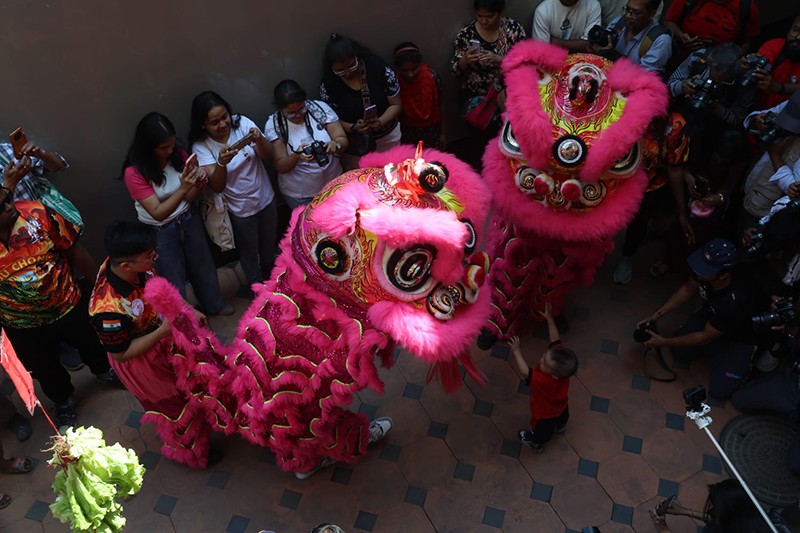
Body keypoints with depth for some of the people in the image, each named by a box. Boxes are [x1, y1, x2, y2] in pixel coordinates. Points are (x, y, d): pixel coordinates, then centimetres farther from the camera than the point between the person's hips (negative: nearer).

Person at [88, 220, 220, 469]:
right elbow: (121, 354, -26)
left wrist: (187, 310, -9)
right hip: (142, 361, -6)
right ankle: (189, 449, 51)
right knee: (172, 403, 21)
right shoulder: (109, 309, -44)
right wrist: (164, 330, -32)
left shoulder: (129, 263, -25)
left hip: (163, 331, 7)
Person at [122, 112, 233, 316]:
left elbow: (189, 199, -5)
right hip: (161, 232, -4)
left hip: (189, 219, 5)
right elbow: (158, 213, -26)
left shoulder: (178, 154, -13)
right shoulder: (134, 172, -24)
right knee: (174, 281, 13)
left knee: (202, 264, 24)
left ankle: (214, 304, 50)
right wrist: (183, 188, -38)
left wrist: (197, 184, -27)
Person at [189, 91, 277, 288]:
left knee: (269, 247, 26)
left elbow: (268, 156, -14)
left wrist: (259, 140, -36)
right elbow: (216, 186, -26)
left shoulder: (242, 123, -16)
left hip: (266, 199, 3)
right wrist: (221, 162, -46)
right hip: (240, 210, -3)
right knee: (249, 254, 18)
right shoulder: (201, 146, -21)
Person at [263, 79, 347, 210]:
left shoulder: (321, 108, -13)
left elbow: (343, 141, -11)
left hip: (333, 184, 2)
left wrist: (335, 144, -35)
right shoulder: (273, 125, -16)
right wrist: (296, 156, -36)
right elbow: (281, 167, -15)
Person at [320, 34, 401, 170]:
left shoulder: (380, 69, -21)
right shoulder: (328, 83, -19)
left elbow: (396, 104, -12)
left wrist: (380, 122, -31)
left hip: (388, 137, 1)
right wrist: (353, 128, -28)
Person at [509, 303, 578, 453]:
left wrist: (516, 351, -41)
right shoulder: (559, 353, -37)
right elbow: (555, 340, -24)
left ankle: (536, 444, 59)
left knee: (541, 429, 29)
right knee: (562, 417, 39)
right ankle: (560, 426, 72)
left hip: (545, 414, -6)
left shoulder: (542, 380, -50)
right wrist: (549, 319, -24)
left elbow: (525, 371, -41)